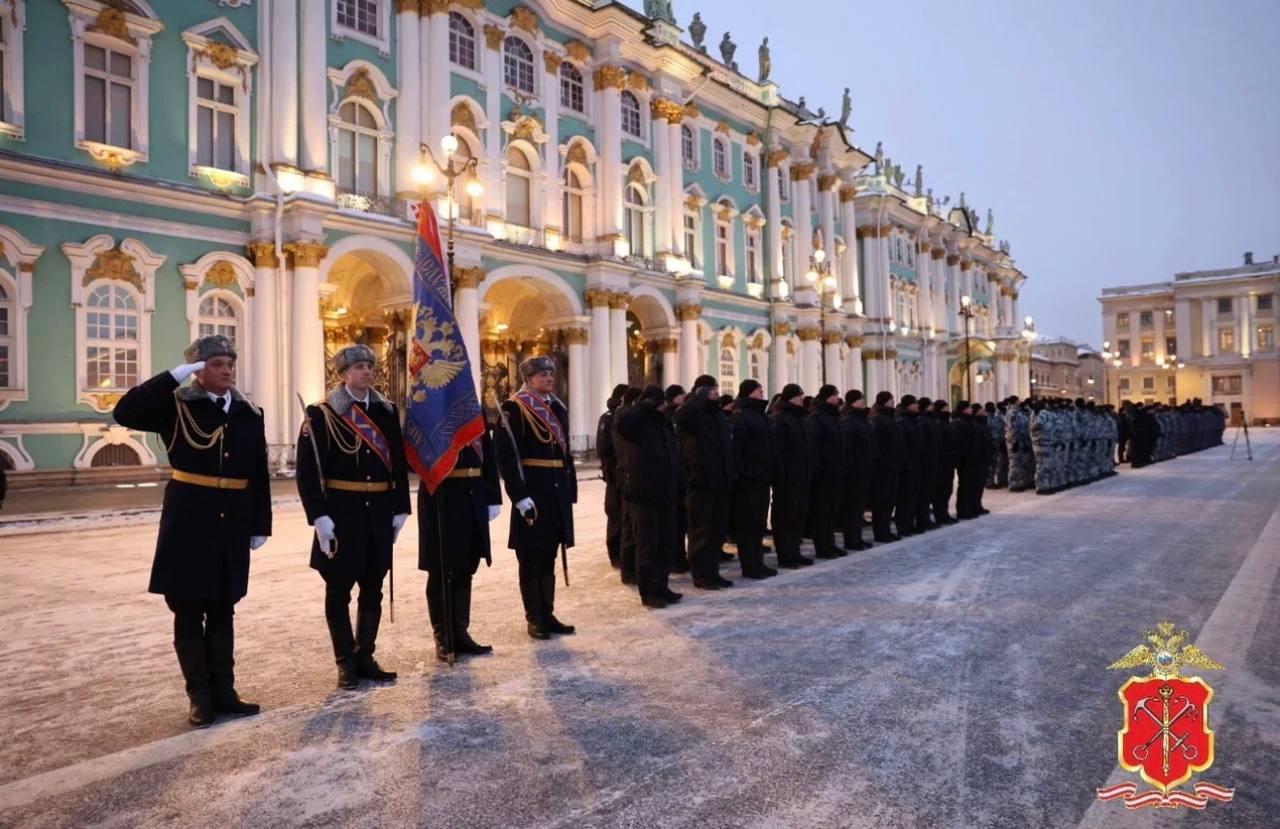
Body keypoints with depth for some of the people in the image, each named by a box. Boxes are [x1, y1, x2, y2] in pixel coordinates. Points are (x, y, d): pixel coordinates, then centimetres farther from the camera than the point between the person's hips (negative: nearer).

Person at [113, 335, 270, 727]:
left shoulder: (249, 415, 7)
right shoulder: (176, 407, -2)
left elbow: (260, 476, 7)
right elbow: (125, 412, -20)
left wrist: (260, 525, 6)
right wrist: (174, 376, -22)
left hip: (232, 525, 3)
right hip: (188, 522, -3)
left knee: (222, 611, 13)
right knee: (189, 612, 5)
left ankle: (224, 691, 22)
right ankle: (200, 697, 16)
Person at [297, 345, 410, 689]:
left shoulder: (387, 411, 9)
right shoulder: (321, 414, -5)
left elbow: (399, 464, 10)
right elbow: (307, 471, -11)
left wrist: (399, 509, 5)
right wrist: (319, 516, -18)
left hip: (378, 512, 4)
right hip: (341, 513, -4)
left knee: (372, 588, 11)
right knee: (339, 590, 6)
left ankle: (366, 656, 23)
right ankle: (346, 662, 17)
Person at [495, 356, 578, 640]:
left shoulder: (557, 407, 14)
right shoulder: (514, 408, -9)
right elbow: (507, 455, -16)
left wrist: (570, 489, 12)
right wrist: (520, 496, -21)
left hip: (557, 491, 7)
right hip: (532, 491, -7)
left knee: (548, 556, 13)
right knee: (531, 558, 3)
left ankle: (548, 614, 22)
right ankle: (534, 619, 13)